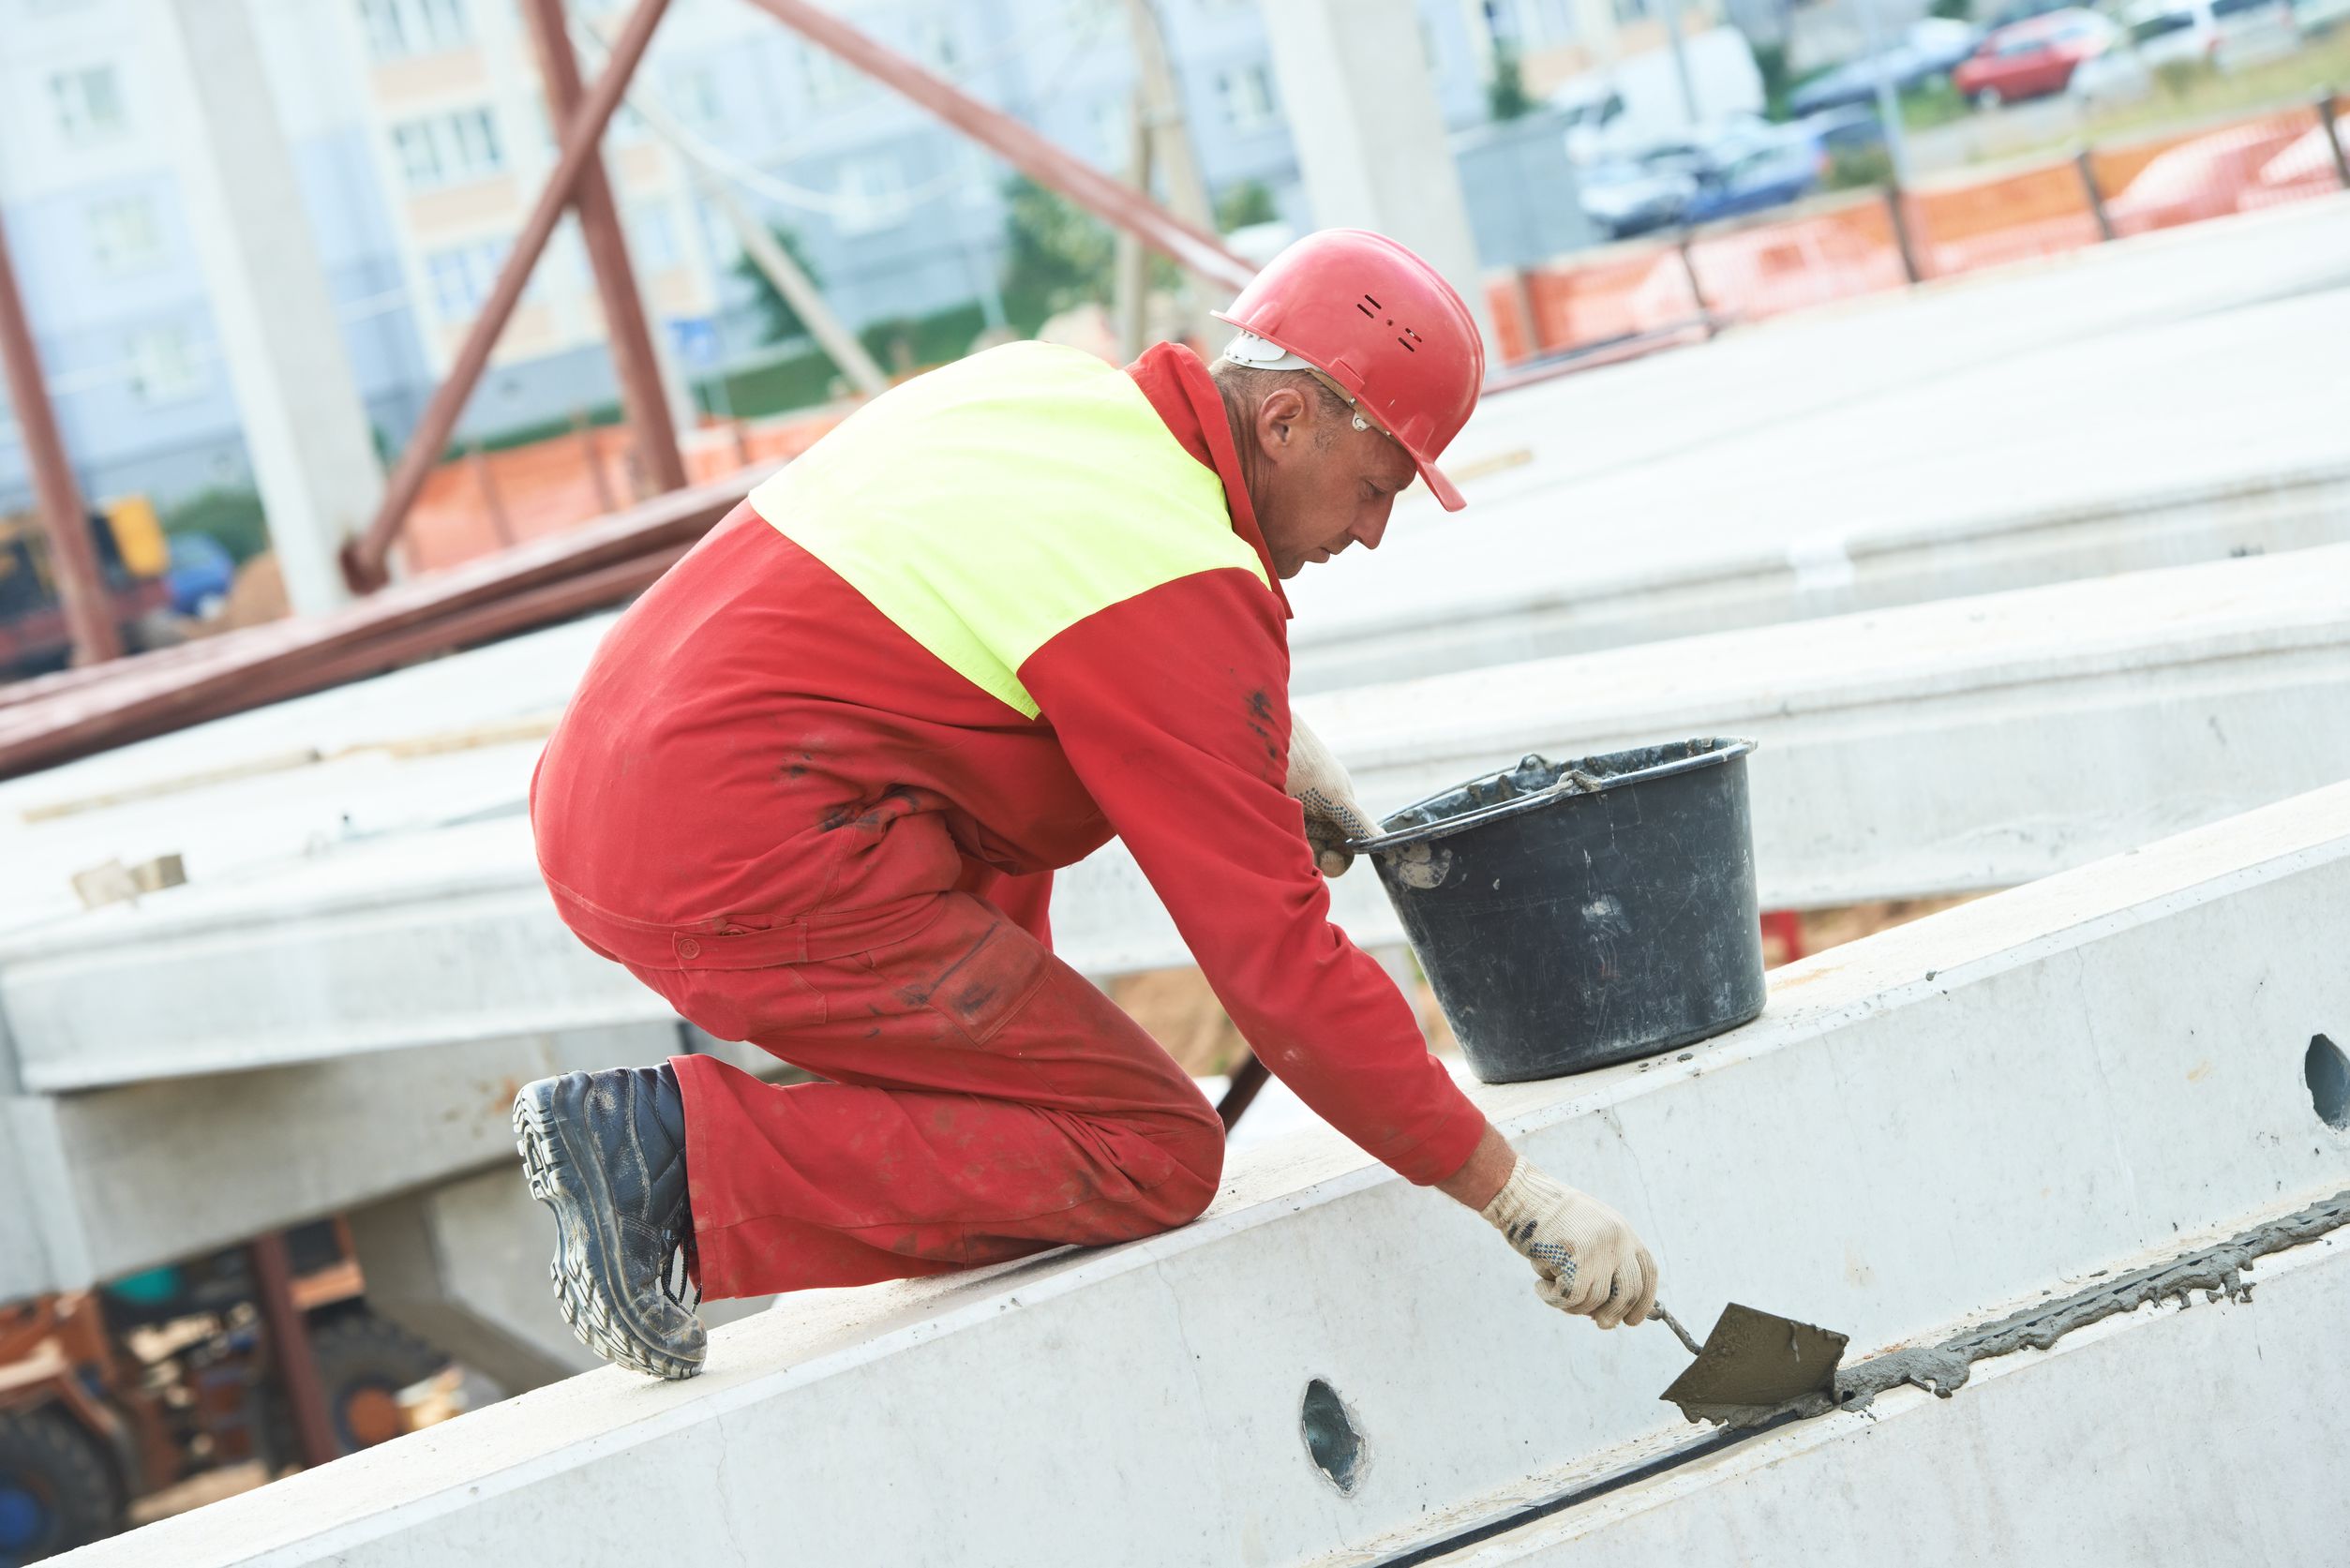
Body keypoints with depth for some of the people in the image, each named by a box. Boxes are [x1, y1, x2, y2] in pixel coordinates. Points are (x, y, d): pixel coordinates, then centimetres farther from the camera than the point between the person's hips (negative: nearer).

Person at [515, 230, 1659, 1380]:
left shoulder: (1038, 382, 12)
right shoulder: (1182, 592, -14)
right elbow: (1279, 961, -14)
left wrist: (1268, 741, 24)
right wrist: (1516, 1198, -8)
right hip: (760, 888, -10)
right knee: (1156, 1161, -3)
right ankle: (681, 1156, -10)